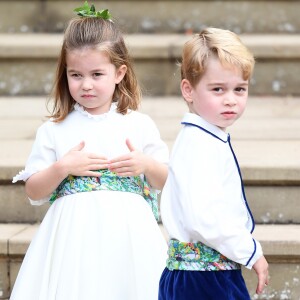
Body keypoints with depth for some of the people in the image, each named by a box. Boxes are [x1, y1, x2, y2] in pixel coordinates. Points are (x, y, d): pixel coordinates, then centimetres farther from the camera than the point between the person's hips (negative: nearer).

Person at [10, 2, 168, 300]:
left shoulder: (140, 125, 6)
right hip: (73, 238, 0)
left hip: (128, 235, 0)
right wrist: (62, 168, -11)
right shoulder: (54, 130, 5)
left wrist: (146, 165, -9)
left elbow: (165, 182, 11)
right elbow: (33, 192, 4)